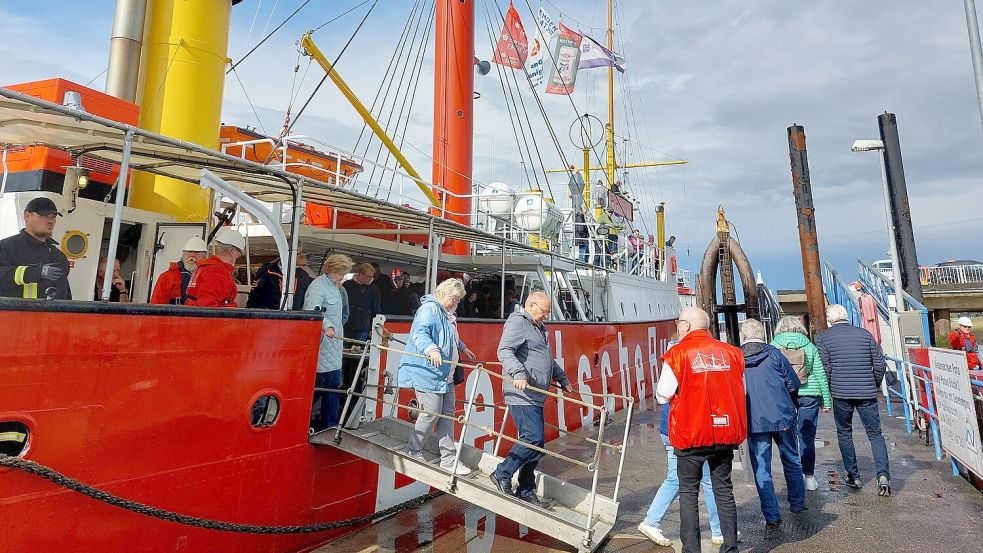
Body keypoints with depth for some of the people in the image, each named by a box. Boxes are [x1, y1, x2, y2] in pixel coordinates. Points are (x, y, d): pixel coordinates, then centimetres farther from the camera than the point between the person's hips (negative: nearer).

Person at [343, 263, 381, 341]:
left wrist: (373, 329, 1)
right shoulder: (347, 285, 4)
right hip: (345, 328, 1)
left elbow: (377, 310, 6)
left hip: (362, 330, -1)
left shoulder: (374, 289, 2)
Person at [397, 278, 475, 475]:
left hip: (445, 374, 10)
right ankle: (413, 450, 16)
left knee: (448, 413, 9)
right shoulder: (429, 309, -13)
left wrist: (462, 348, 44)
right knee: (432, 412, -6)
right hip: (427, 372, -10)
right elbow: (419, 333, -27)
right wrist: (431, 349, -43)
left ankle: (449, 458, 16)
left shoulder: (446, 314, 18)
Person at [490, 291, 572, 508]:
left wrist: (562, 378, 34)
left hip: (535, 397, 10)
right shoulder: (517, 323, -8)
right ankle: (502, 475, 5)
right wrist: (518, 373, -35)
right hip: (521, 395, -10)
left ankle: (526, 491, 20)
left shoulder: (537, 327, 24)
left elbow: (548, 360, 35)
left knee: (536, 443, 10)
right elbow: (504, 351, -22)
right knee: (533, 438, -13)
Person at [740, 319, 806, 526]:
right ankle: (797, 503, 35)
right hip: (783, 417, 1)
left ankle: (771, 515, 10)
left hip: (754, 422, -1)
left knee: (761, 469, 8)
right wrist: (788, 403, 18)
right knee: (791, 461, 22)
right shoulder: (773, 354, -3)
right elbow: (793, 384, -1)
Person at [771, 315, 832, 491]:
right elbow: (821, 375, 5)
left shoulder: (773, 346, 0)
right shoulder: (809, 346, 3)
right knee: (807, 438, 8)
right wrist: (827, 401, 12)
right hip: (809, 396, 1)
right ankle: (809, 478, 15)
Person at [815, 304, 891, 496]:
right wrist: (875, 385, 19)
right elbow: (879, 364, 6)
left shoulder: (823, 338, -3)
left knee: (844, 434, 13)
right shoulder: (865, 334, 6)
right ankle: (883, 475, -5)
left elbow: (825, 369, -7)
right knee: (875, 433, 11)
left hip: (841, 394, -2)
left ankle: (853, 476, 18)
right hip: (867, 393, 2)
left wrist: (828, 392, 6)